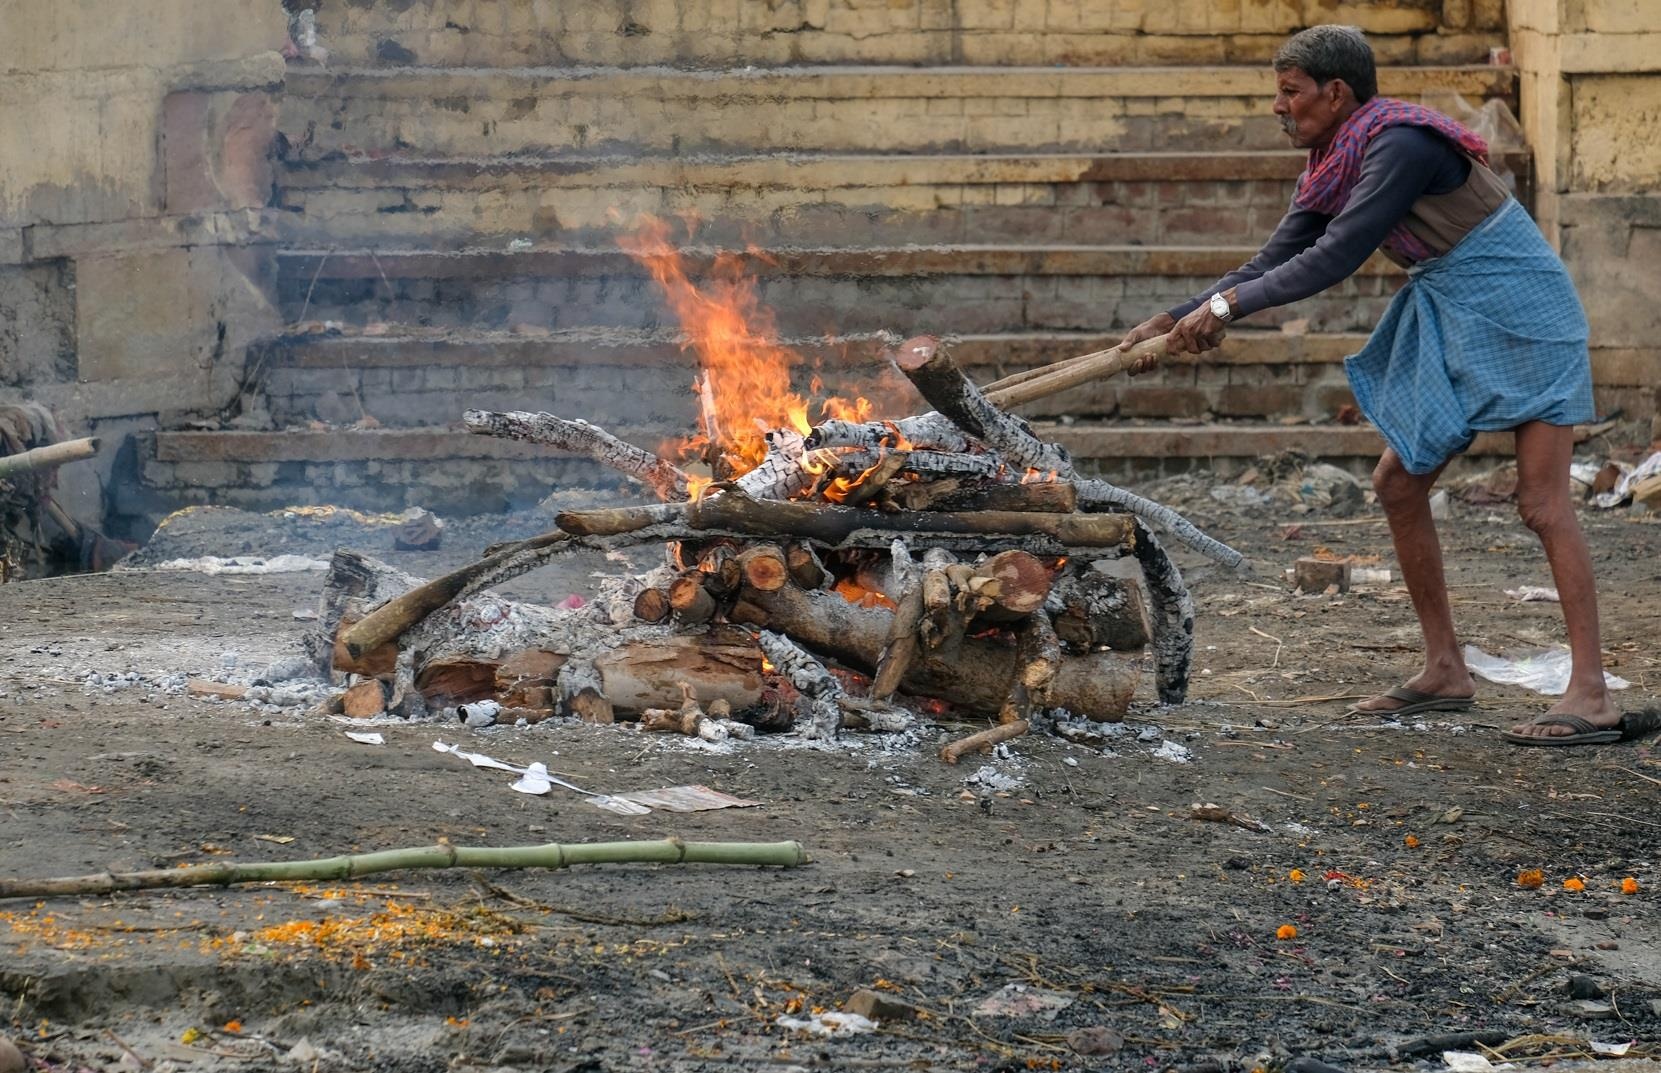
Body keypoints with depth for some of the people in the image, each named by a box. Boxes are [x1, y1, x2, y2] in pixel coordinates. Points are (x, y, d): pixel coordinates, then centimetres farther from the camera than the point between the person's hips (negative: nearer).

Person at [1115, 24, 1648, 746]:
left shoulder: (1399, 145, -22)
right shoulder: (1328, 170, 7)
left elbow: (1333, 259, -26)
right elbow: (1273, 264, 10)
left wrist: (1226, 307, -21)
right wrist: (1172, 323, 3)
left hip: (1521, 318, -10)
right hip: (1453, 328, 10)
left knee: (1542, 501, -14)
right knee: (1398, 483, 9)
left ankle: (1591, 696, -15)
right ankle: (1445, 672, 17)